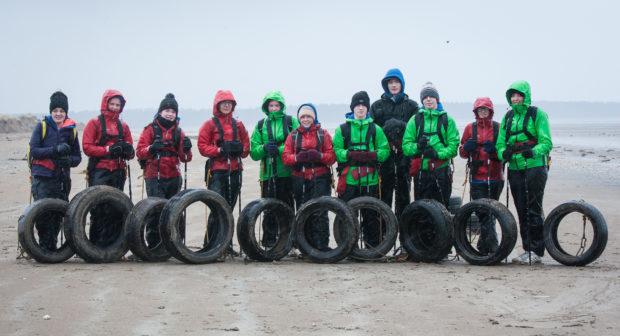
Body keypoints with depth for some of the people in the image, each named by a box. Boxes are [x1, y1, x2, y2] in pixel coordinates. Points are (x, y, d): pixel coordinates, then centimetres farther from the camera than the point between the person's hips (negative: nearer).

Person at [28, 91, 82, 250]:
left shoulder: (71, 130, 12)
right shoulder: (41, 127, 4)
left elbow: (77, 157, 13)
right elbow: (33, 150, -5)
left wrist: (69, 161, -10)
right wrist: (54, 150, -19)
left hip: (62, 178, 3)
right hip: (42, 178, -3)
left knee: (58, 214, 3)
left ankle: (53, 247, 16)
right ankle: (44, 246, 2)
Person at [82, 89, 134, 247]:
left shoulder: (123, 126, 18)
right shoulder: (94, 123, 4)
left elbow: (130, 153, 20)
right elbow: (87, 147, -6)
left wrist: (128, 150, -4)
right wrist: (108, 149, -15)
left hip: (118, 172, 5)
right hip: (99, 172, -4)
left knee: (116, 210, 2)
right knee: (99, 209, -9)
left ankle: (111, 245, 9)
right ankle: (96, 245, -2)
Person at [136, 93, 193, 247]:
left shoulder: (178, 131, 14)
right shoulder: (151, 129, 3)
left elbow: (185, 158, 9)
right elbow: (139, 151, -5)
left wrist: (186, 149, -13)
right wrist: (151, 149, -25)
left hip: (173, 178, 4)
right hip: (155, 178, -4)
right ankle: (153, 243, -6)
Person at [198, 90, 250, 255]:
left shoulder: (238, 125, 16)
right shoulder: (209, 124, 3)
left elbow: (246, 147, 15)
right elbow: (202, 147, -4)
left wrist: (239, 148, -7)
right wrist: (221, 149, -16)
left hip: (234, 170, 5)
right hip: (217, 171, -5)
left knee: (229, 208, 9)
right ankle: (209, 245, -6)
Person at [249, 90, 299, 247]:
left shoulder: (291, 122, 6)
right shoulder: (261, 125, 16)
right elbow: (253, 152, 12)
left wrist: (279, 150, -16)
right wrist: (264, 148, -9)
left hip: (286, 172, -2)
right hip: (268, 174, 2)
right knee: (269, 210, 2)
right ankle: (269, 240, 11)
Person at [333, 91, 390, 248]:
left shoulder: (375, 129, 12)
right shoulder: (342, 129, 9)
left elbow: (385, 151, 7)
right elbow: (335, 151, 1)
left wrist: (370, 155, -12)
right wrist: (351, 154, -16)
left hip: (370, 180, 1)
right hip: (349, 180, -1)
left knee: (371, 215, 3)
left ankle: (373, 247, 12)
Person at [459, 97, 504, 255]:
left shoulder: (498, 128, 8)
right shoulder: (470, 128, 10)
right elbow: (462, 152, 13)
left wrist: (495, 149, -14)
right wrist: (466, 147, -10)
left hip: (495, 178, 0)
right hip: (477, 177, 0)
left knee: (489, 213, 5)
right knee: (484, 213, -9)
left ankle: (484, 246, 15)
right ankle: (491, 246, -8)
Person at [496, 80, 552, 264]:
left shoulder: (537, 114, -3)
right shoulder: (508, 117, 14)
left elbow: (546, 142, -10)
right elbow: (500, 142, 11)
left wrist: (533, 151, -30)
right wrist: (503, 153, -12)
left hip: (534, 166, -5)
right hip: (515, 168, 6)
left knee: (534, 210, -6)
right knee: (522, 211, 8)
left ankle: (537, 251, -1)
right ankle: (527, 249, 16)